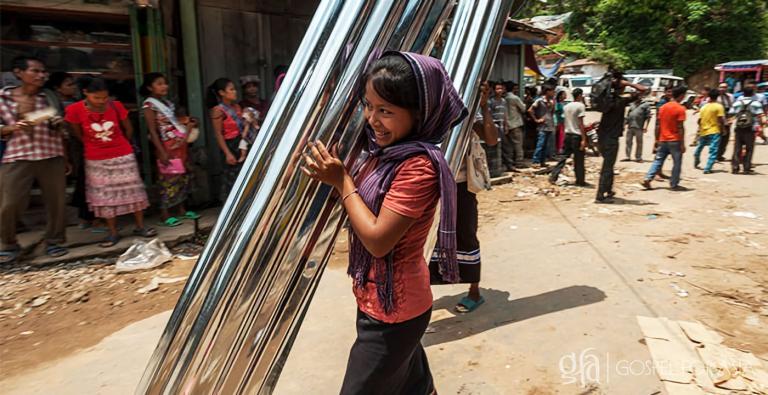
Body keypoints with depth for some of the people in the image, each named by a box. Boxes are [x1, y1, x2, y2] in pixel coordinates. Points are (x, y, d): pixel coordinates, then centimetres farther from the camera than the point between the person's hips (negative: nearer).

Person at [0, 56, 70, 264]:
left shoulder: (48, 98, 7)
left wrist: (64, 159, 10)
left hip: (51, 157, 2)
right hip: (17, 158, -2)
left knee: (56, 201, 4)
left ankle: (54, 241, 20)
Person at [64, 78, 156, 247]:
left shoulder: (116, 106, -9)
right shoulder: (75, 110, -14)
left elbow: (128, 129, 6)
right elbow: (77, 135, -1)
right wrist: (94, 146, 7)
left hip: (123, 156, 1)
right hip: (96, 160, -1)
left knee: (133, 190, 4)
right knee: (105, 195, 6)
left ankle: (140, 227, 14)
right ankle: (113, 232, 15)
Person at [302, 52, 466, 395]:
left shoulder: (419, 166, -26)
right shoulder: (386, 150, 1)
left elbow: (377, 239, -27)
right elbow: (360, 203, 11)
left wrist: (341, 181, -20)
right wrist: (332, 174, -4)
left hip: (392, 310, -8)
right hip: (382, 301, 8)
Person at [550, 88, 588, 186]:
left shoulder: (566, 106, 11)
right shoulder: (580, 106, -10)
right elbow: (581, 123, -14)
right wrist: (584, 139, -14)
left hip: (567, 134, 6)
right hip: (577, 135, -6)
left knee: (564, 156, 9)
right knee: (579, 160, 2)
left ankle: (553, 176, 1)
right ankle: (580, 181, 10)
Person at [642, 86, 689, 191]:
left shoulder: (663, 107, 7)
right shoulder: (680, 109, -12)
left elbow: (659, 125, 9)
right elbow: (680, 128, -14)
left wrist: (657, 140, 16)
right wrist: (682, 144, -11)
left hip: (663, 140, 6)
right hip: (675, 141, -6)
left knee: (658, 160, 9)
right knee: (677, 163, 5)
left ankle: (647, 179, -2)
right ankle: (674, 184, 10)